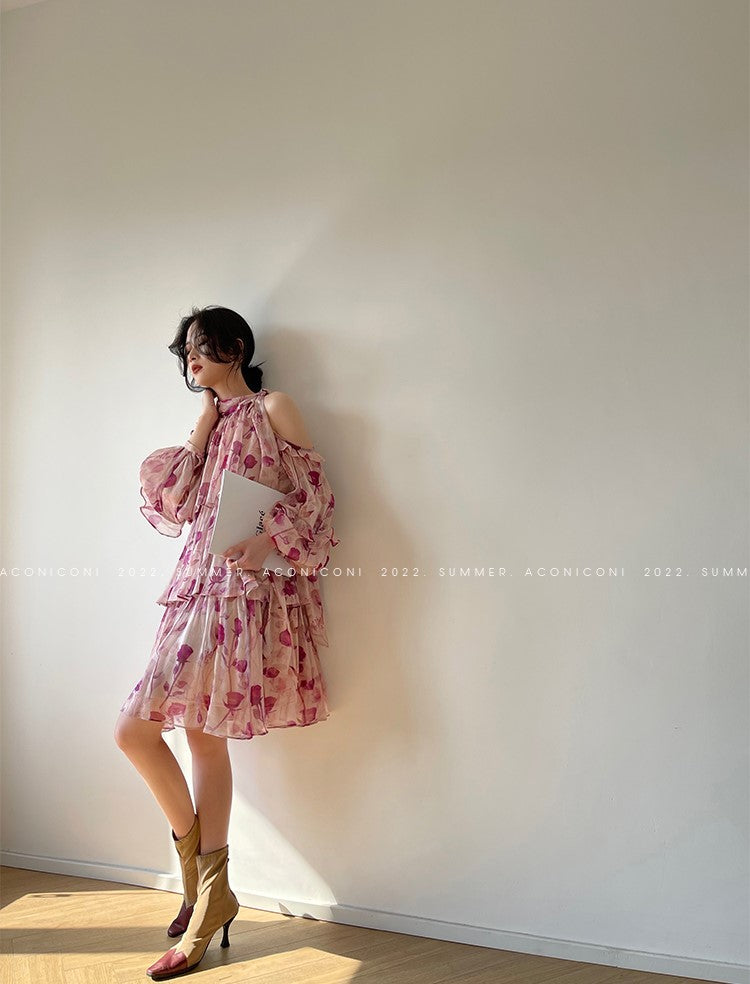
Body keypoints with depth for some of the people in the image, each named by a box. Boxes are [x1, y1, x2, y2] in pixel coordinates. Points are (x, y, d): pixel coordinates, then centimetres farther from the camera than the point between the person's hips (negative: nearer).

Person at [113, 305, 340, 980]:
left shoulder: (274, 408, 3)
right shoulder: (209, 423, 22)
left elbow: (316, 494, -4)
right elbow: (176, 503, 11)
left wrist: (267, 542, -19)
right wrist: (203, 428, 8)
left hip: (246, 586, -7)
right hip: (201, 583, 7)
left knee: (135, 727, -10)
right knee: (204, 735, 6)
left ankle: (199, 875, 7)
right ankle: (210, 899, 19)